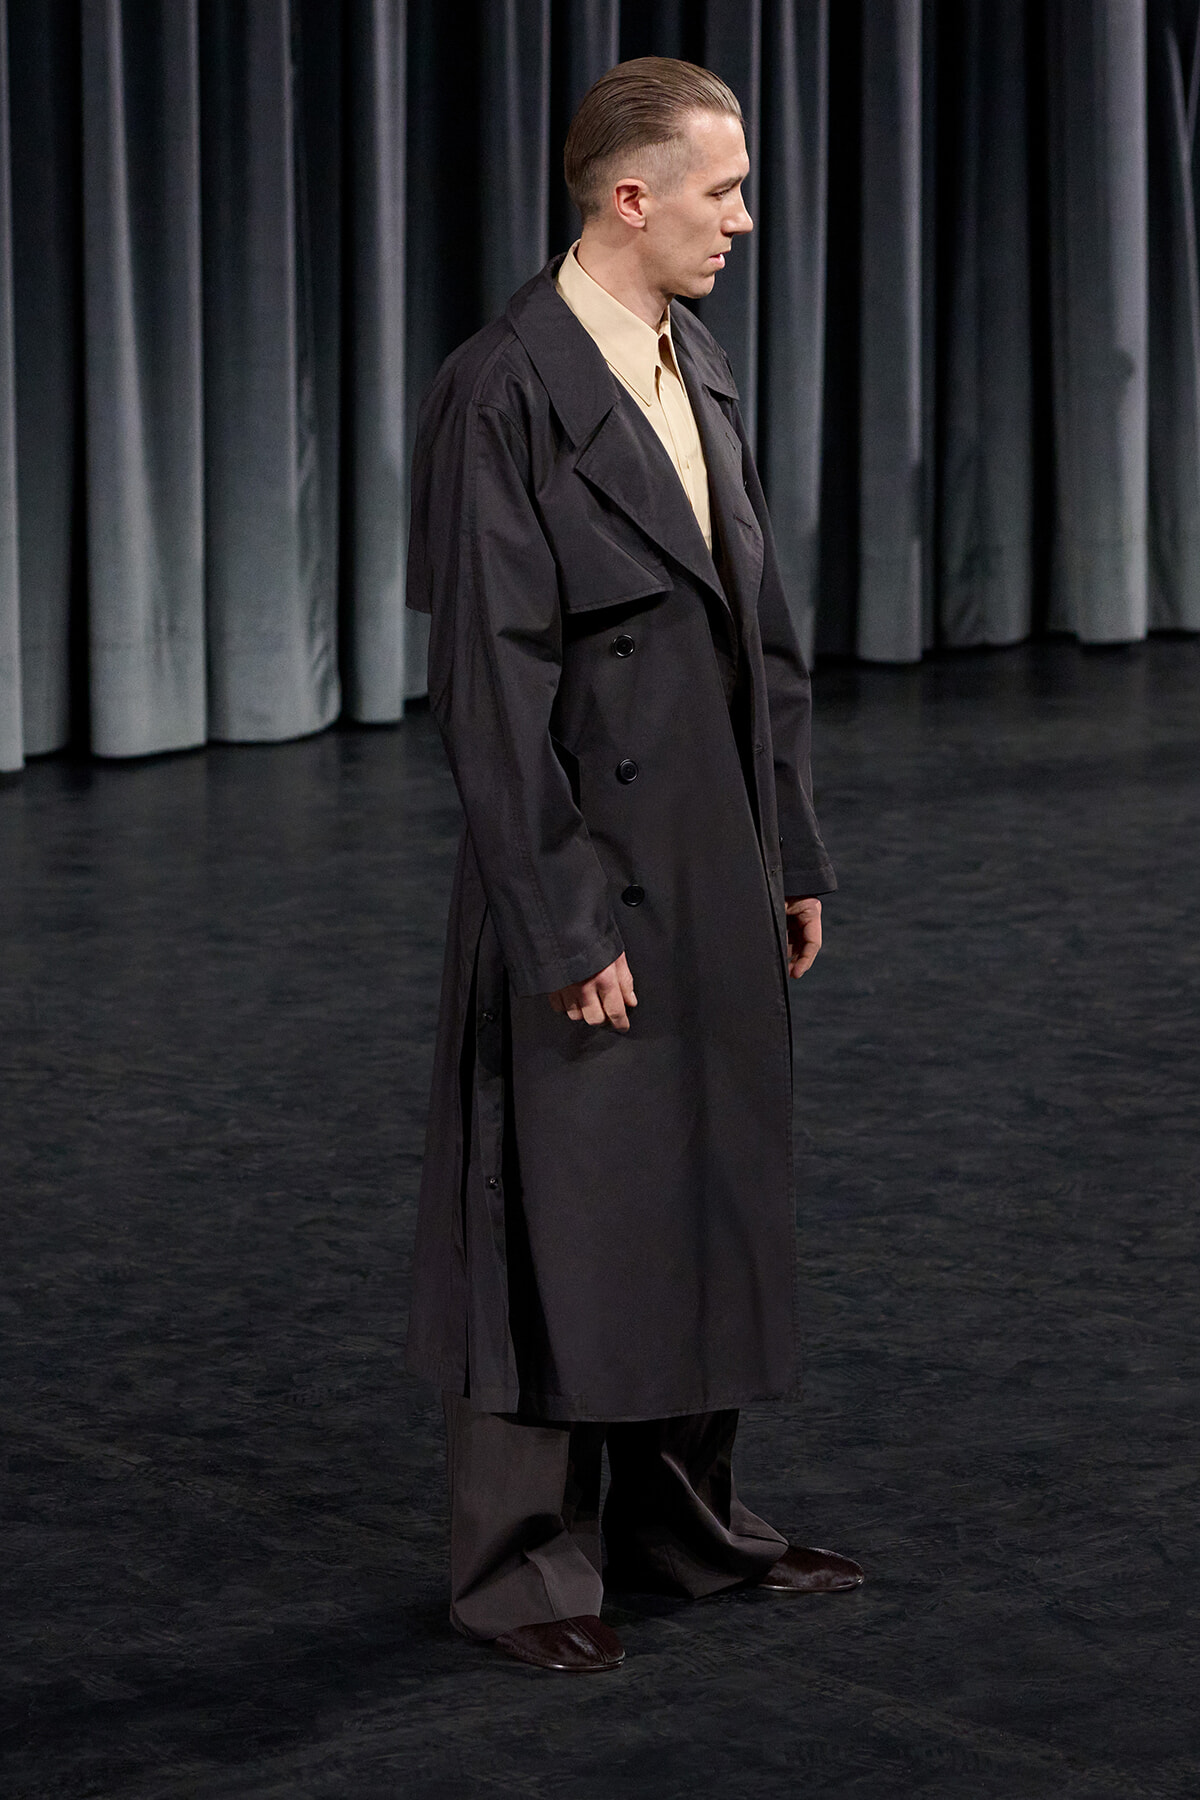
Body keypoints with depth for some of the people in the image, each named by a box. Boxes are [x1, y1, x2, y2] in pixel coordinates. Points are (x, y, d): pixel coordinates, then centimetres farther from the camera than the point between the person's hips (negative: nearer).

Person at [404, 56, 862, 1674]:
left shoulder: (696, 366, 9)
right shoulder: (506, 391, -16)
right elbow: (491, 684, -17)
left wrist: (793, 853, 13)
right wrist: (565, 925, -18)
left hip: (721, 871, 8)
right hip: (590, 873, -8)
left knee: (711, 1198, 15)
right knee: (564, 1219, 2)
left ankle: (686, 1521, 28)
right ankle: (523, 1566, 14)